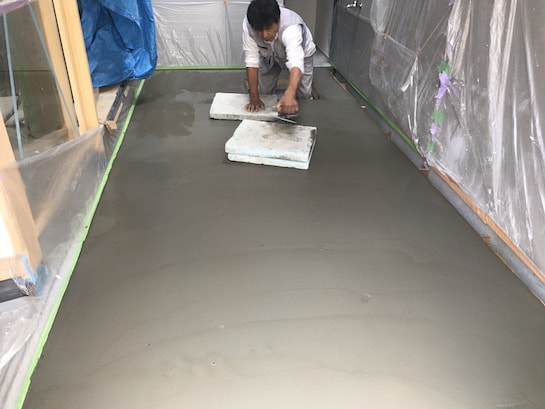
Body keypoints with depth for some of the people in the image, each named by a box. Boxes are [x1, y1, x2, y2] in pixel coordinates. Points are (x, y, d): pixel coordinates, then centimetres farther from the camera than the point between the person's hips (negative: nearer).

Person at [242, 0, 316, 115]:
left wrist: (289, 95, -77)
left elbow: (296, 62, -59)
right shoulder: (248, 25, -35)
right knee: (263, 93, -2)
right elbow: (251, 60, -31)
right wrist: (254, 97, -35)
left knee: (303, 96, -7)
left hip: (298, 53, -2)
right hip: (269, 56, 2)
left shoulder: (291, 27, -45)